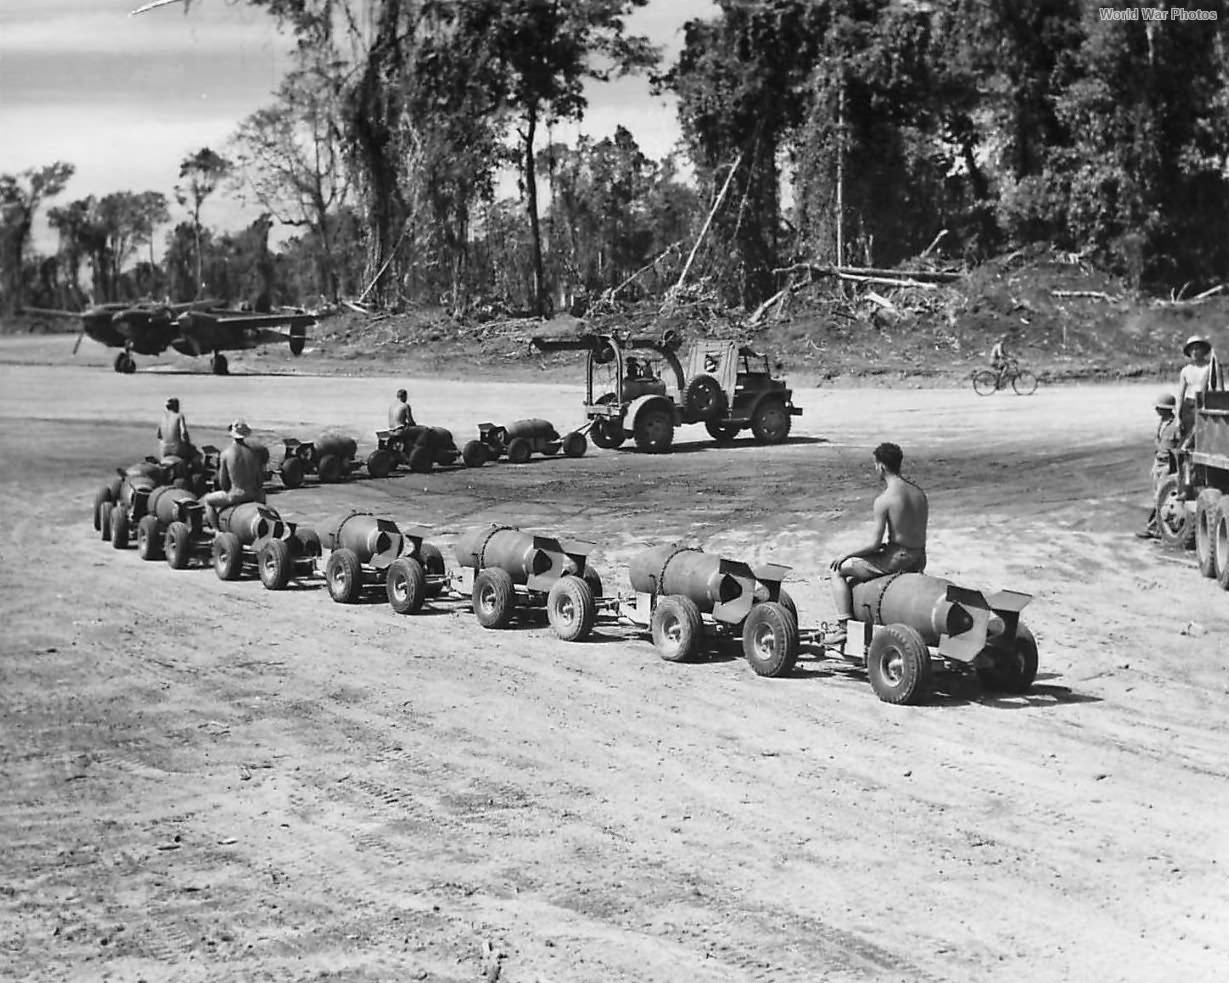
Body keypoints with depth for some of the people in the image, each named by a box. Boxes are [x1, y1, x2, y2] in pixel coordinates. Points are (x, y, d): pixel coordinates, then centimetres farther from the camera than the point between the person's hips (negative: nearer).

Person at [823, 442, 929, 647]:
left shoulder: (883, 500, -17)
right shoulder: (919, 493, 7)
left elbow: (875, 544, -17)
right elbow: (917, 533, 14)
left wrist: (846, 556, -3)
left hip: (896, 560, -8)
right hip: (919, 559, 8)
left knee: (838, 570, 8)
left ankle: (844, 627, 1)